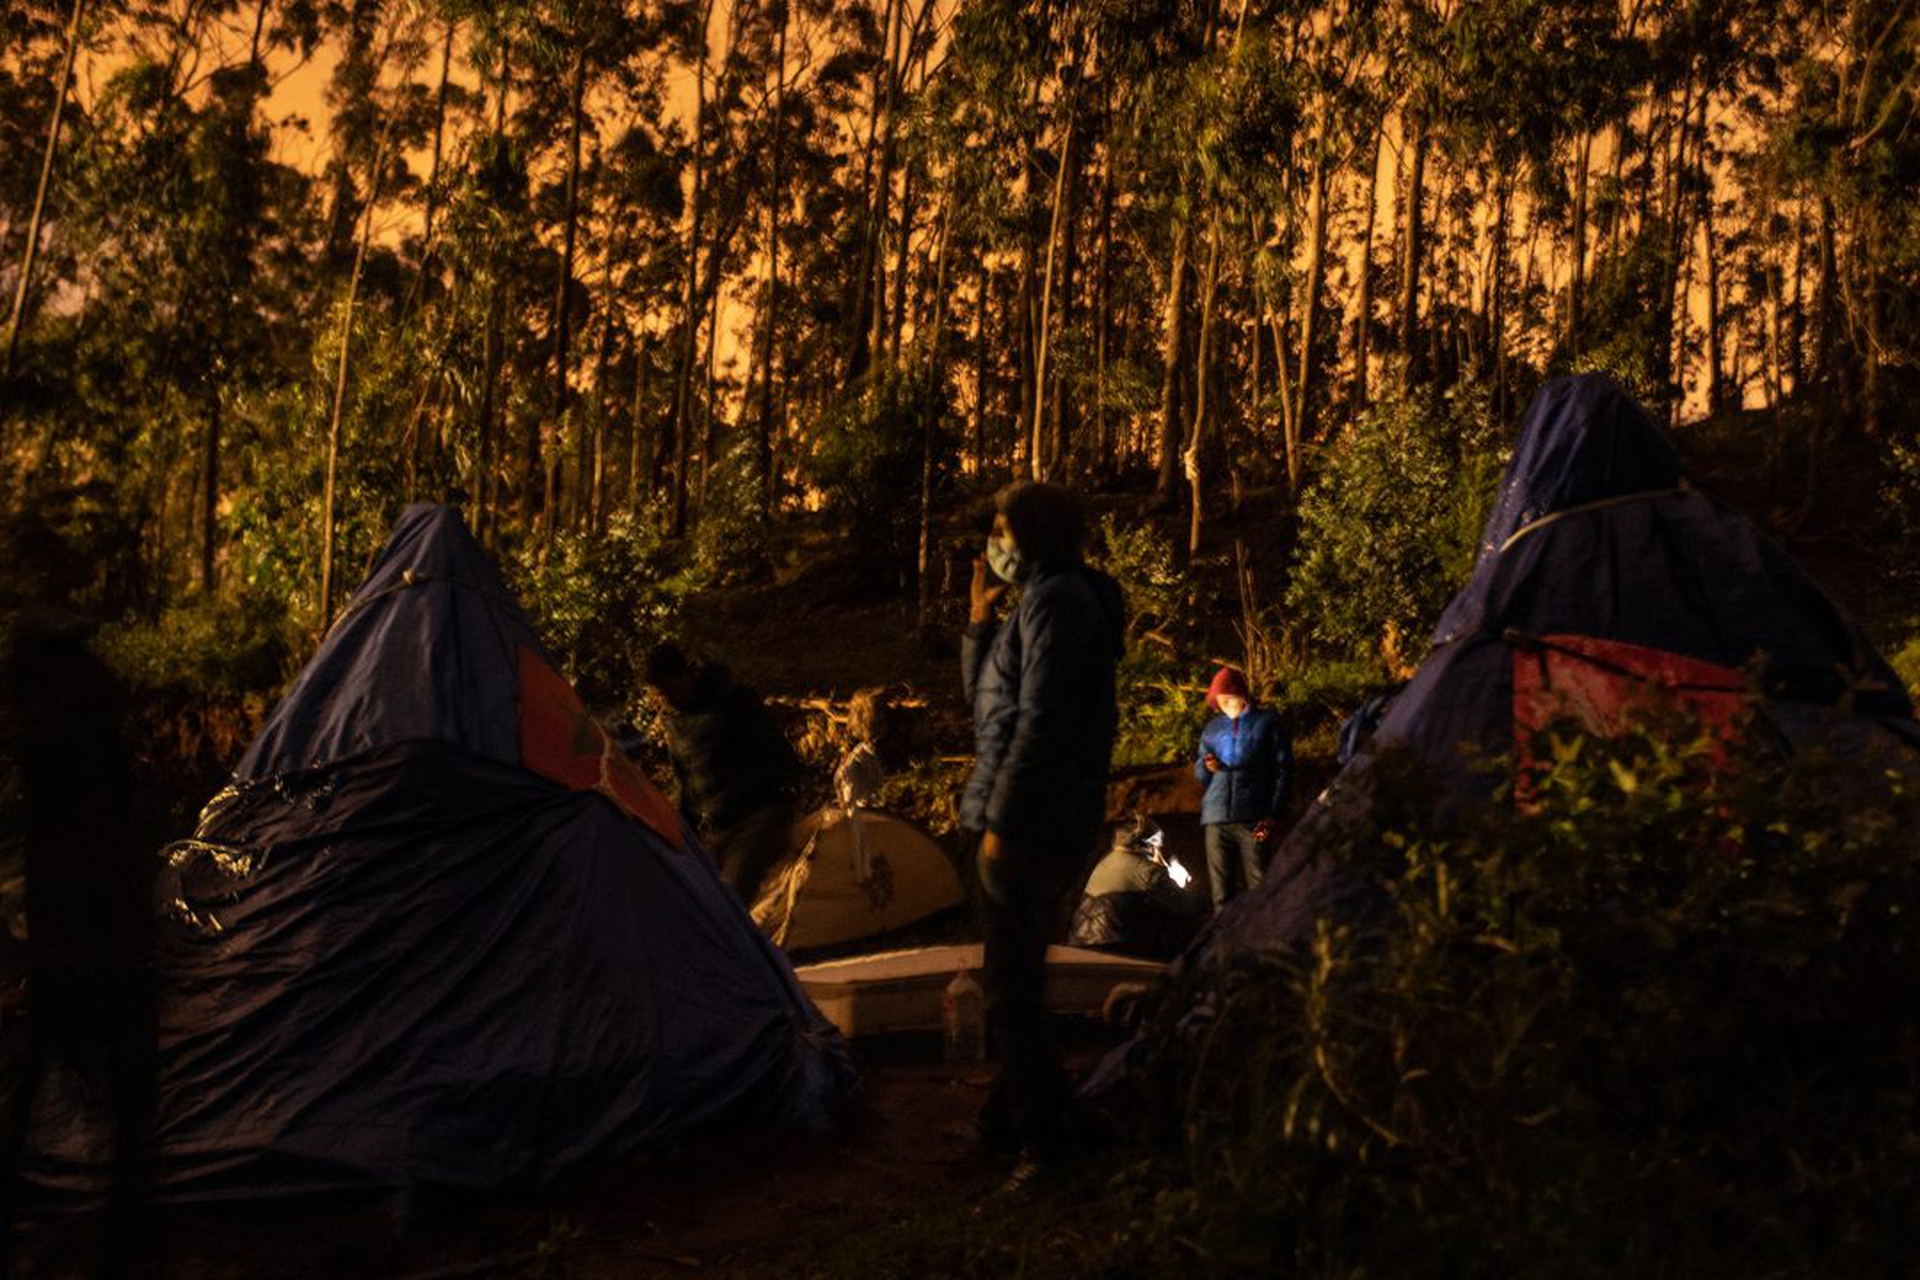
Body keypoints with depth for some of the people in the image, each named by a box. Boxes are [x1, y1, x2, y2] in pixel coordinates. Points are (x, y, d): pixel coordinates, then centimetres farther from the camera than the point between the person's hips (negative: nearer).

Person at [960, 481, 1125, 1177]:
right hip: (1041, 824, 11)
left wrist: (1001, 819, -20)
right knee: (1014, 975, 19)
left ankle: (1039, 1137, 3)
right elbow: (985, 701, 21)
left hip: (1031, 826, -11)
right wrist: (980, 617, 12)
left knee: (1012, 984, -5)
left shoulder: (1056, 601, -14)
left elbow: (1040, 722, -21)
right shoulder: (1043, 600, 18)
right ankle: (1011, 1115, 30)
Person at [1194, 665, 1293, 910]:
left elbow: (1283, 770, 1)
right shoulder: (1212, 729, 20)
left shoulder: (1268, 722, 8)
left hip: (1253, 820, -4)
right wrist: (1207, 768, 0)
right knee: (1222, 891, 1)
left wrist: (1273, 814, -9)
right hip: (1216, 819, 4)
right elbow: (1200, 776, 25)